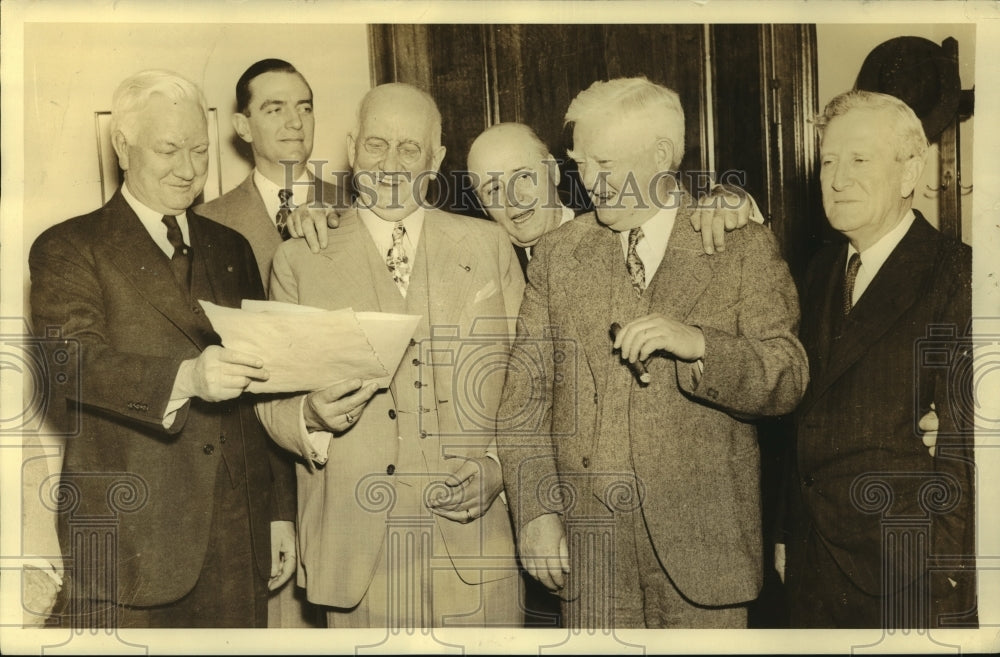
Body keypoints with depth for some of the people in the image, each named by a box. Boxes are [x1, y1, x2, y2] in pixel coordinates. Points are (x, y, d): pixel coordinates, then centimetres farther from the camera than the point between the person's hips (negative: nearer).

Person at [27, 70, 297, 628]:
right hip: (128, 537, -3)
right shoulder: (68, 249, 1)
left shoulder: (232, 249, 15)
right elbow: (73, 364, -15)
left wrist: (281, 511, 12)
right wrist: (185, 376, -33)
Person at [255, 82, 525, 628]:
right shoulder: (300, 259, 5)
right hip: (357, 543, 0)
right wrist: (314, 415, -17)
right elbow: (273, 400, 5)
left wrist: (499, 463, -8)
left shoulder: (487, 246, 8)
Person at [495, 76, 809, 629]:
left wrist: (698, 344, -24)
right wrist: (535, 512, -7)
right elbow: (526, 392, 3)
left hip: (701, 541, -1)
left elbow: (787, 383, -6)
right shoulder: (558, 252, 6)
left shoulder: (741, 247, -1)